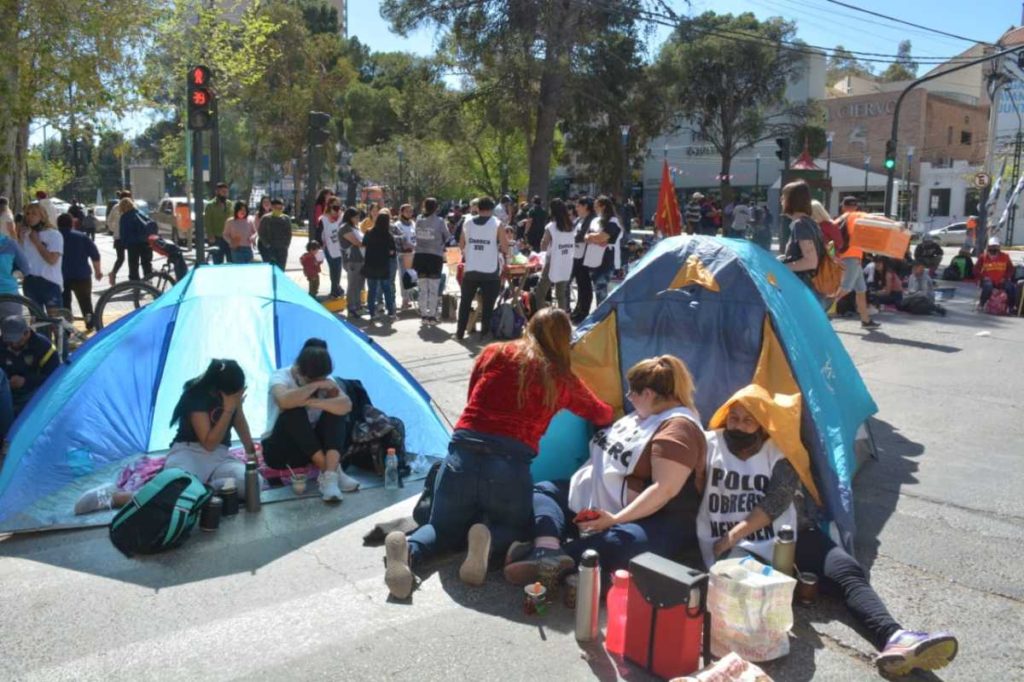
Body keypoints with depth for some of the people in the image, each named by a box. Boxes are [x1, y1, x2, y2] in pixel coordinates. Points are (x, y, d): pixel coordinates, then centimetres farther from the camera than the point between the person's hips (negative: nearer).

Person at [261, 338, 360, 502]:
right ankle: (330, 471, -29)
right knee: (294, 411, -32)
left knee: (336, 408, -21)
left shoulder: (326, 381, -5)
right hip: (279, 450, -4)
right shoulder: (280, 377, -16)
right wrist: (315, 386, -30)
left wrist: (310, 402, -34)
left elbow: (346, 406, -24)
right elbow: (284, 401, -40)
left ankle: (330, 476, -35)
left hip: (314, 448, 4)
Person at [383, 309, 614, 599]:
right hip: (511, 467, -1)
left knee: (445, 529, 25)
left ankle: (407, 549, -9)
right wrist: (608, 414, 54)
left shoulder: (494, 353, 14)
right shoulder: (563, 379, 13)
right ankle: (489, 540, -7)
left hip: (462, 456, 2)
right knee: (514, 528, 29)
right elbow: (603, 414, 31)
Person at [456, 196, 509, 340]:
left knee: (465, 301, 14)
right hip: (490, 271, -3)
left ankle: (460, 332, 16)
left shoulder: (468, 223, 4)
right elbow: (505, 249, -7)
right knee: (488, 304, 6)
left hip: (471, 270, 3)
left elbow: (461, 246, 11)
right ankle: (485, 333, 8)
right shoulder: (497, 224, -5)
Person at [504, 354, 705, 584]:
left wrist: (617, 519, -28)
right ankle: (549, 550, -31)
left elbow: (665, 489, -25)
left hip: (651, 520, -10)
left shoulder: (678, 427, -15)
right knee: (542, 491, -2)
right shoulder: (644, 415, 16)